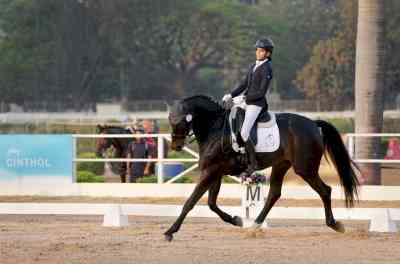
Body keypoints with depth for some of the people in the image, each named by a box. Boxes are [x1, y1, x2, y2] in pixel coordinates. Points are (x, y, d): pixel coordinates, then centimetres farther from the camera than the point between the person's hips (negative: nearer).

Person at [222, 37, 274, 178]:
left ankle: (252, 163, -9)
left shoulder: (267, 69, -11)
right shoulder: (254, 66, 15)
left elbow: (261, 92, -16)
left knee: (243, 133, -20)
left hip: (256, 103, -10)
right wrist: (231, 95, 4)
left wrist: (244, 97, -20)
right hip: (246, 101, 10)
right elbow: (244, 84, 16)